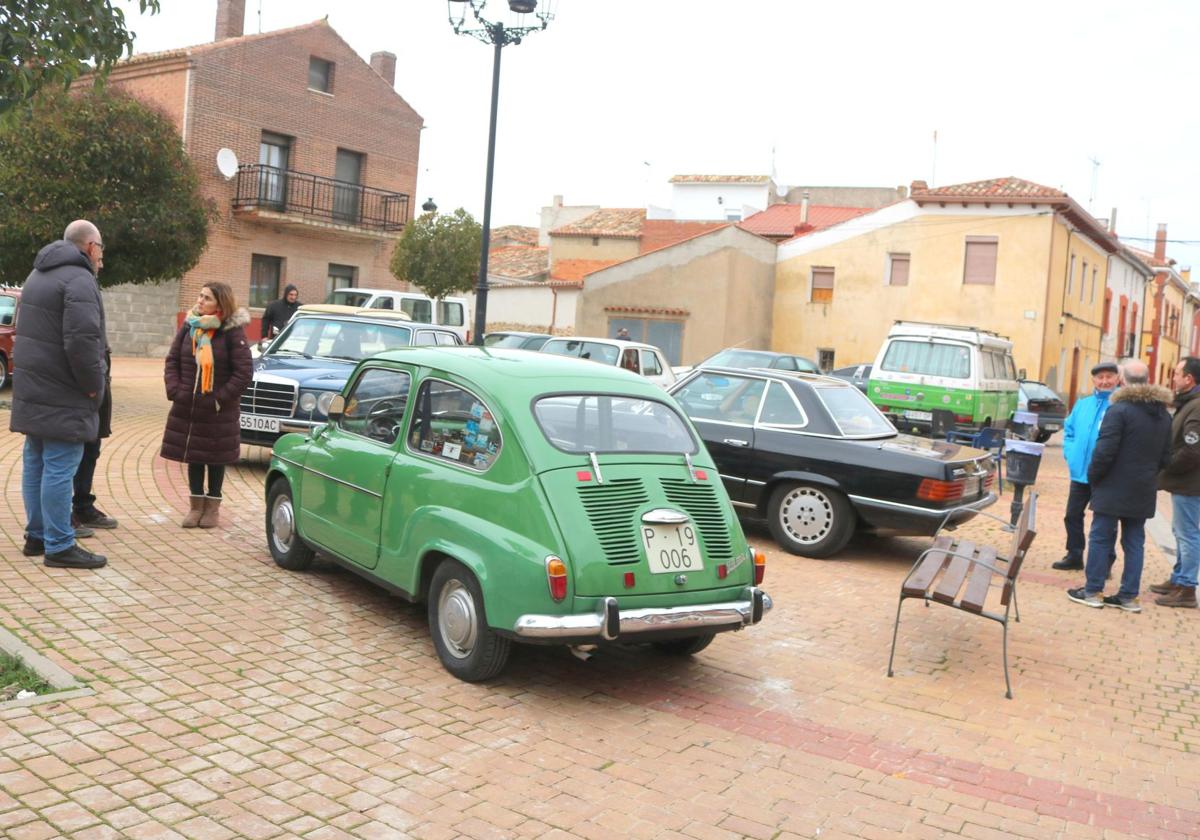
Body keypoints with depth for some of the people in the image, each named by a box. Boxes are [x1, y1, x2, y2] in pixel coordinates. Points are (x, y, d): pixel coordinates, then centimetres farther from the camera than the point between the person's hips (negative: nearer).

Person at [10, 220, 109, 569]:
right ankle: (59, 546, -3)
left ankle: (36, 535, 22)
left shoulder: (39, 274, 18)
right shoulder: (79, 279, -15)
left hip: (32, 390, 10)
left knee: (35, 463, 14)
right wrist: (93, 386, -14)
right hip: (62, 395, -10)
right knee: (59, 469, -7)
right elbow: (82, 341, -26)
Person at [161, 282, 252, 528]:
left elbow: (243, 372, -12)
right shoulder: (189, 326, 3)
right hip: (187, 408, 4)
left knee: (215, 457, 9)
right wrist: (175, 390, -8)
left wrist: (221, 398, -15)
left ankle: (212, 507, 23)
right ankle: (196, 505, 25)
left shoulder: (232, 332, -11)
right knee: (193, 456, 13)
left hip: (219, 413, -4)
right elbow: (172, 360, 6)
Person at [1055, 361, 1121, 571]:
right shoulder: (1082, 404, 11)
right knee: (1073, 515, 13)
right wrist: (1070, 453, 5)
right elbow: (1069, 429, 19)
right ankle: (1074, 556, 28)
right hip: (1080, 472, 6)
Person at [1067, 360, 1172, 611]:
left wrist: (1092, 476, -5)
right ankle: (1129, 596, 14)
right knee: (1134, 542, 11)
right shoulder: (1163, 414, 9)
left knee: (1101, 538, 2)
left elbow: (1105, 451, -18)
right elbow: (1165, 456, 13)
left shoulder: (1119, 409, -15)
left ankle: (1092, 591, 7)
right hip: (1144, 492, 6)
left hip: (1114, 489, -6)